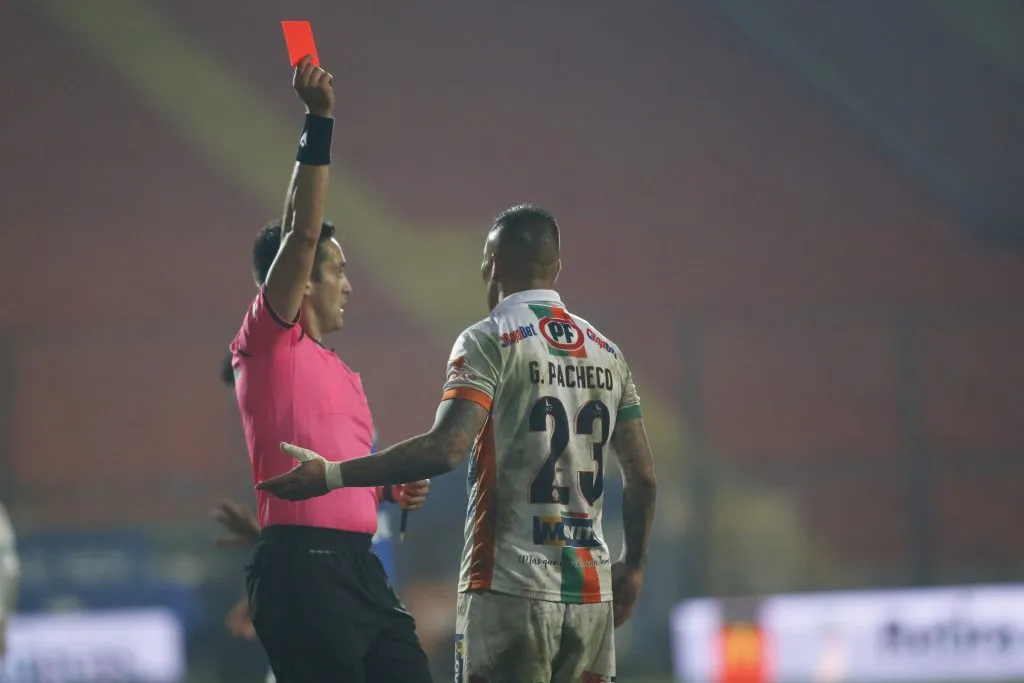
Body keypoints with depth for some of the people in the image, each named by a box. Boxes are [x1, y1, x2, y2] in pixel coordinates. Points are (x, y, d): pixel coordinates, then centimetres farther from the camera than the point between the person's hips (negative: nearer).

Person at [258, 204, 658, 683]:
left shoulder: (489, 341, -6)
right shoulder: (608, 354, 12)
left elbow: (446, 449, -19)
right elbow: (643, 477, 13)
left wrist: (332, 475, -15)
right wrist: (632, 568, 26)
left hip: (511, 589, -6)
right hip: (592, 590, 6)